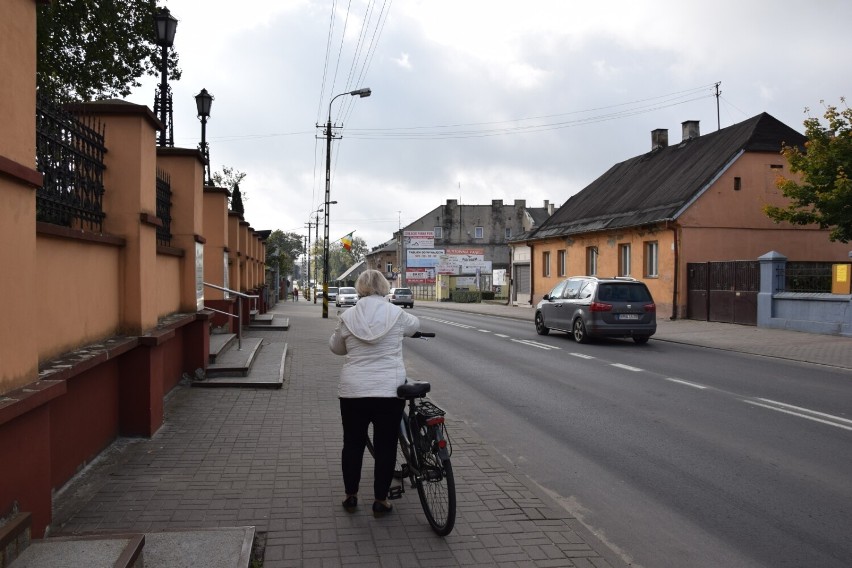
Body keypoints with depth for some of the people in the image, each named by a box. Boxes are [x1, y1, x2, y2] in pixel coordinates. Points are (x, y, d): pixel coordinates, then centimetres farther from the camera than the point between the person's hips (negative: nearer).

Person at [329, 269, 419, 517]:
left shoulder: (348, 316, -2)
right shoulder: (396, 314, -4)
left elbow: (335, 347, 12)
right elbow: (414, 325, 17)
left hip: (353, 391, 1)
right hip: (390, 391, -1)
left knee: (352, 444, 17)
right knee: (386, 446, 11)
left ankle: (350, 496, 27)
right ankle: (380, 501, 18)